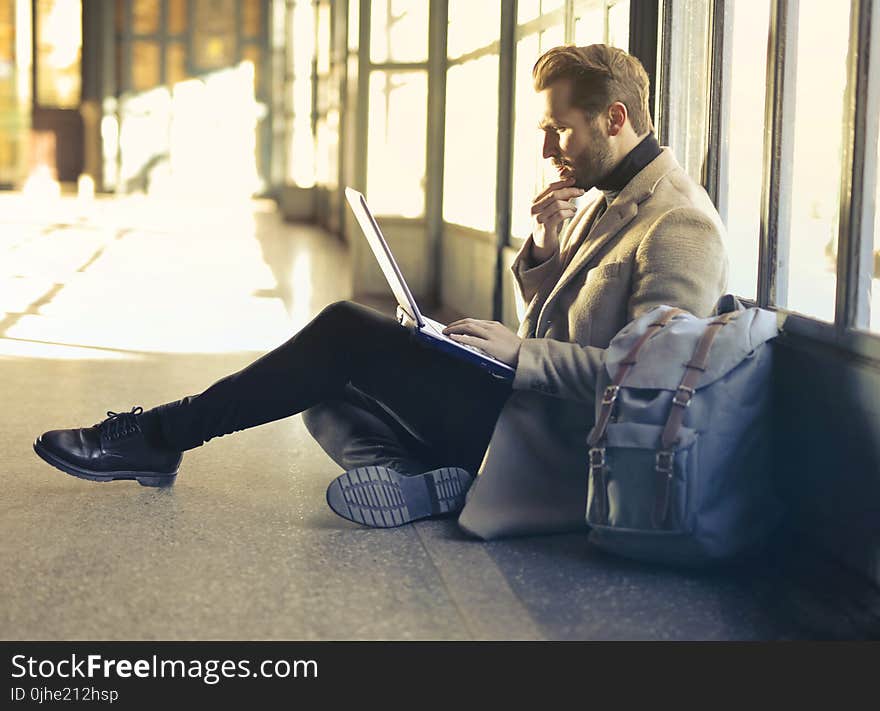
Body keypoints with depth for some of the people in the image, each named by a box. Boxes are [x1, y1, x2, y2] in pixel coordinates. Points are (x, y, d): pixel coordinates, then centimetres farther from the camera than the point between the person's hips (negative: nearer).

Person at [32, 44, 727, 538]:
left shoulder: (680, 224, -13)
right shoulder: (606, 199, 18)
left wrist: (520, 353, -22)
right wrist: (545, 250, 2)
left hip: (563, 443, -10)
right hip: (530, 405, 10)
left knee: (351, 332, -16)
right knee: (331, 398, 4)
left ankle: (161, 434, -6)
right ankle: (434, 482, -22)